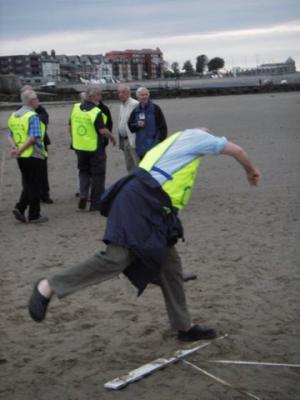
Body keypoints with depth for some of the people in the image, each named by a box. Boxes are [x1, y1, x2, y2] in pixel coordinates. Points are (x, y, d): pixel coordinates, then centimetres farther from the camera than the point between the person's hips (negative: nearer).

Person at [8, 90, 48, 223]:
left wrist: (15, 147, -6)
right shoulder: (33, 116, -15)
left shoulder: (13, 115, 10)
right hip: (34, 156, -7)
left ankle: (20, 208, 5)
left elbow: (10, 135, 9)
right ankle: (34, 215, 10)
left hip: (21, 157, 7)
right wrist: (20, 150, -19)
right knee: (35, 186, 4)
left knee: (27, 185, 18)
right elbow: (34, 137, -23)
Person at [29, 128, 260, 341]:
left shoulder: (173, 143, 34)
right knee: (117, 258, -19)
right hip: (139, 202, -10)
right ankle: (50, 286, -16)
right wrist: (251, 170, 31)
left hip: (151, 209, 10)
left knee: (170, 264, 11)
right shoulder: (196, 136, 10)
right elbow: (237, 150, 12)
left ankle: (184, 327, 18)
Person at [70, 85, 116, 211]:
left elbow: (71, 127, 9)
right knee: (98, 175, 7)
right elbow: (103, 130, -21)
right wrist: (112, 137, -3)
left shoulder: (75, 108, 1)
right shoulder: (96, 112, -17)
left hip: (79, 147, 5)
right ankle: (96, 204, 11)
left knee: (84, 171, 22)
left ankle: (83, 194, 0)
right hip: (95, 148, -5)